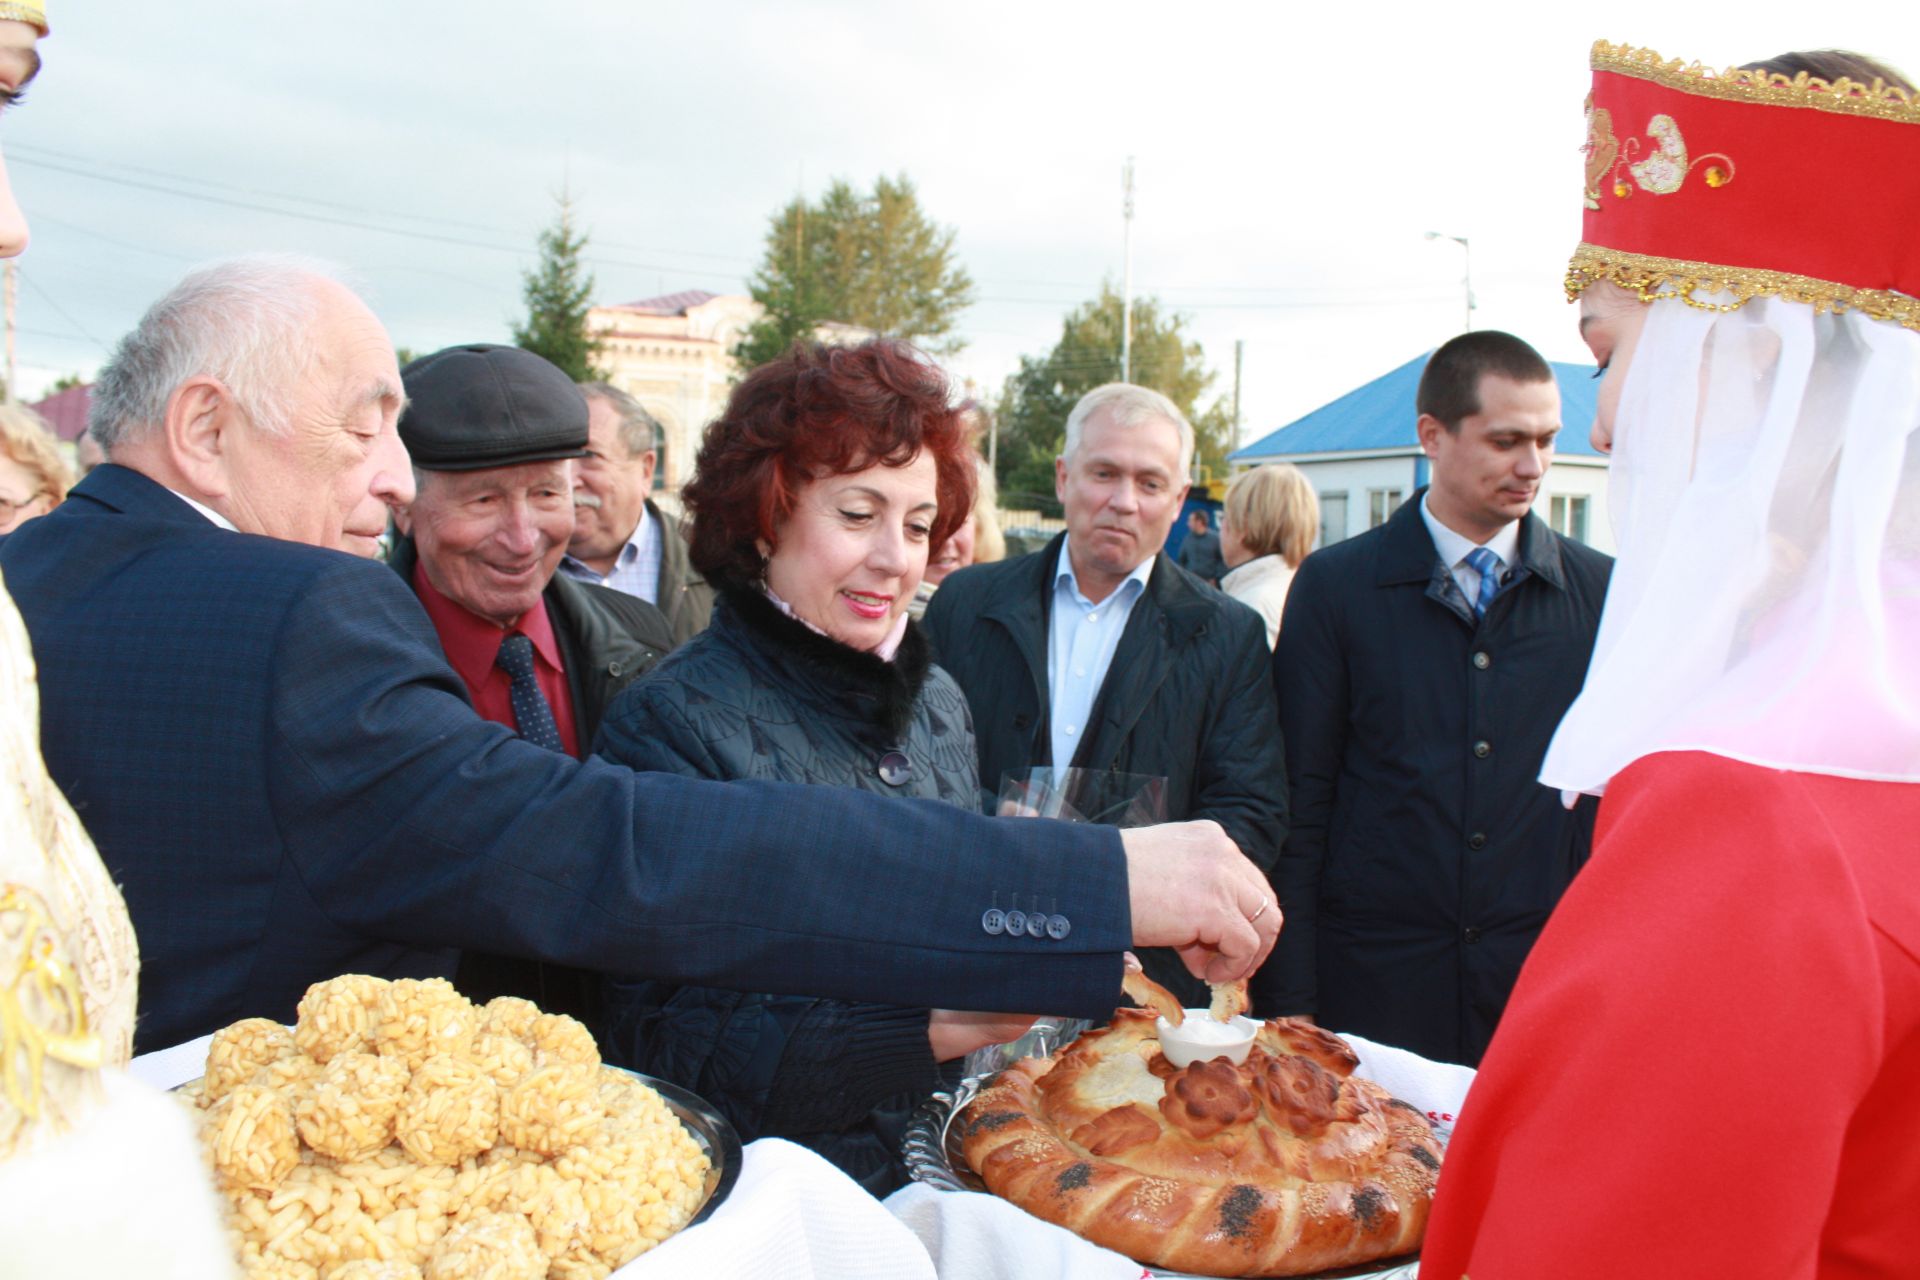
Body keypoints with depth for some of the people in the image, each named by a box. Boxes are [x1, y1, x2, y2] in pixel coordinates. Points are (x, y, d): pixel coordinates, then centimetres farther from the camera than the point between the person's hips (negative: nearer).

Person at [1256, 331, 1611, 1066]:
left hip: (1542, 980, 2)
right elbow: (1298, 804, -1)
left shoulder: (1601, 591, 4)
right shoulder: (1334, 584, 0)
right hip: (1370, 982, -1)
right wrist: (1288, 1001, -4)